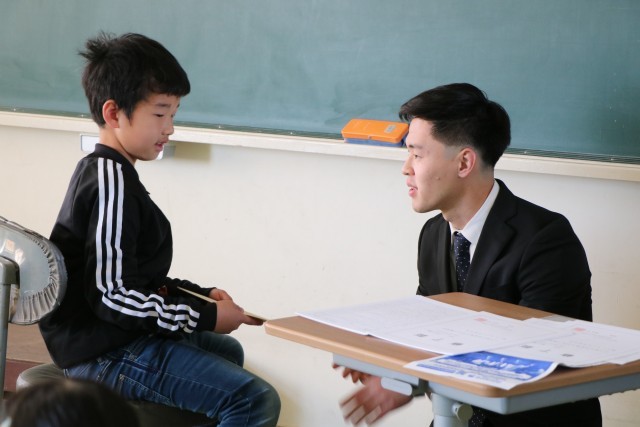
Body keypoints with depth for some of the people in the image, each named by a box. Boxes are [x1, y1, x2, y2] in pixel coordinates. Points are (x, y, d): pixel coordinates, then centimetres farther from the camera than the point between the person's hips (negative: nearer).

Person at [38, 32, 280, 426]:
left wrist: (200, 294, 8)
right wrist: (204, 316, -17)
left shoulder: (103, 173, 12)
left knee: (228, 350, 33)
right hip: (105, 356, -11)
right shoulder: (112, 183, -21)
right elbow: (113, 297, -26)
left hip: (109, 336, 11)